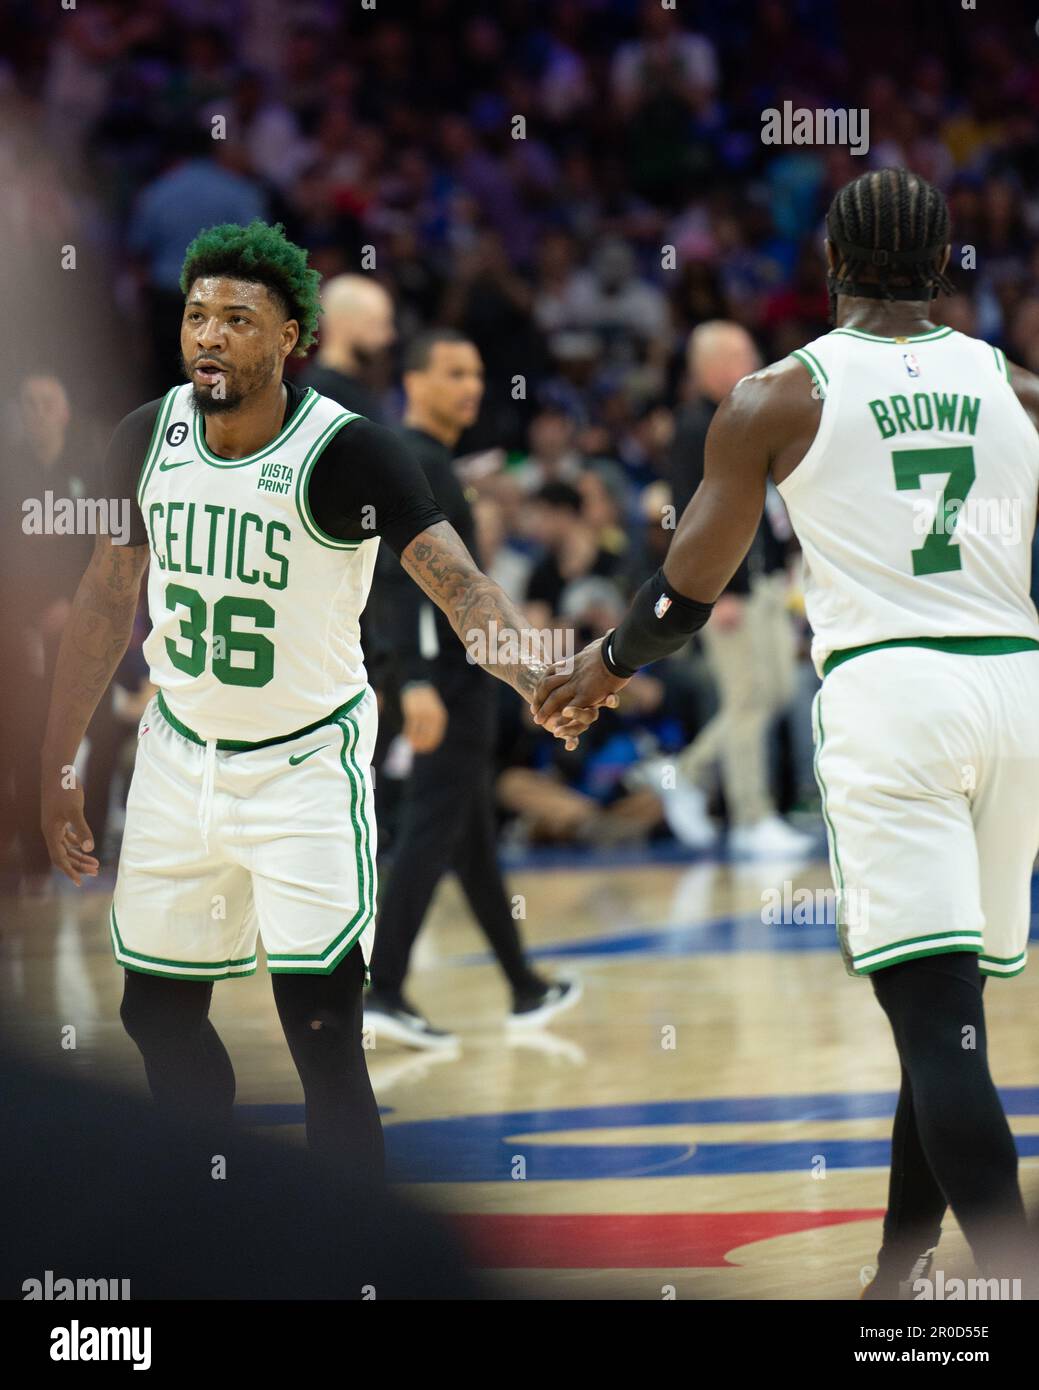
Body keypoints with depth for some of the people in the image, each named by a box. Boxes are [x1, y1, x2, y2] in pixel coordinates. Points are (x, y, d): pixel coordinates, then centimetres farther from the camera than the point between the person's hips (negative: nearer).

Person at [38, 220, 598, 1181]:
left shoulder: (346, 452, -20)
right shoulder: (150, 437, -5)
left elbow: (460, 585, -30)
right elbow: (108, 600, 8)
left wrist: (536, 680, -50)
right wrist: (57, 766, 10)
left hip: (306, 765, -5)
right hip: (180, 751, 5)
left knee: (323, 1033, -13)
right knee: (159, 1014, 14)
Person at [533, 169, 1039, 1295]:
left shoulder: (775, 399, 3)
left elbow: (686, 593, 5)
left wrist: (602, 668, 23)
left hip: (884, 692, -4)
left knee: (936, 1020, -9)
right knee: (947, 1010, 17)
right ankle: (899, 1280, 23)